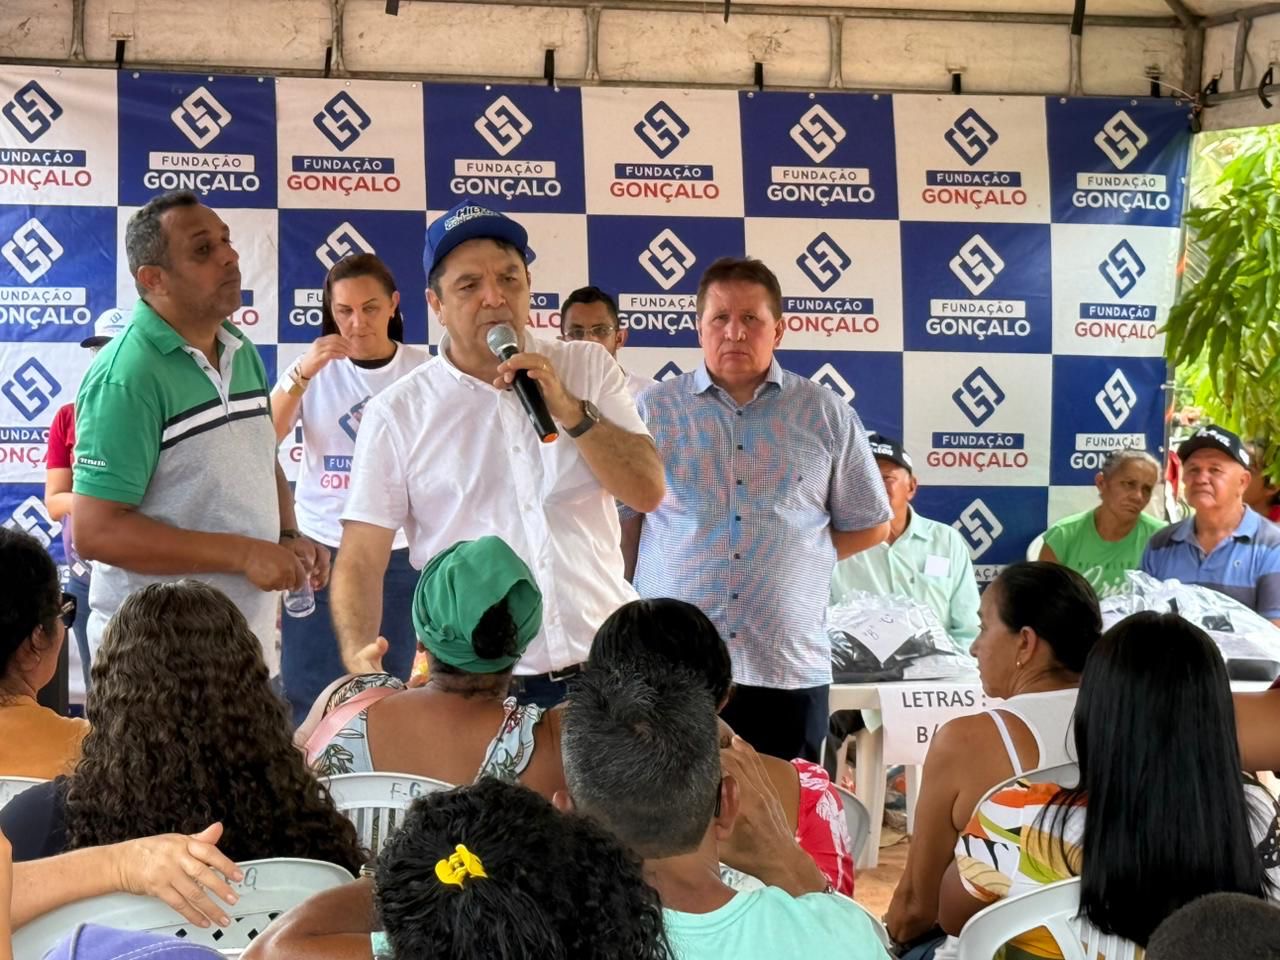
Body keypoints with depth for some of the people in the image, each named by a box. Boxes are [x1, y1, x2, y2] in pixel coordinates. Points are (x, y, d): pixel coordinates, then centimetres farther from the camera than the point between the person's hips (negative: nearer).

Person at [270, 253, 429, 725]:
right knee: (309, 693, -1)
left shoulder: (423, 369, 1)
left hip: (398, 552, 1)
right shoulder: (316, 365, 1)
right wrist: (303, 374, -24)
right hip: (319, 548, 0)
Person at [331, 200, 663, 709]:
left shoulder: (589, 369, 5)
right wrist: (361, 670, -17)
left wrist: (570, 410, -13)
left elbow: (648, 492, -1)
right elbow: (362, 558, -2)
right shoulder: (398, 413, -1)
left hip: (606, 667, 2)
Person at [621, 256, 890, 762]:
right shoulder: (652, 411, 5)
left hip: (790, 669, 1)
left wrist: (794, 561, 6)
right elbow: (616, 521, 10)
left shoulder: (826, 415, 7)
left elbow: (869, 525, 14)